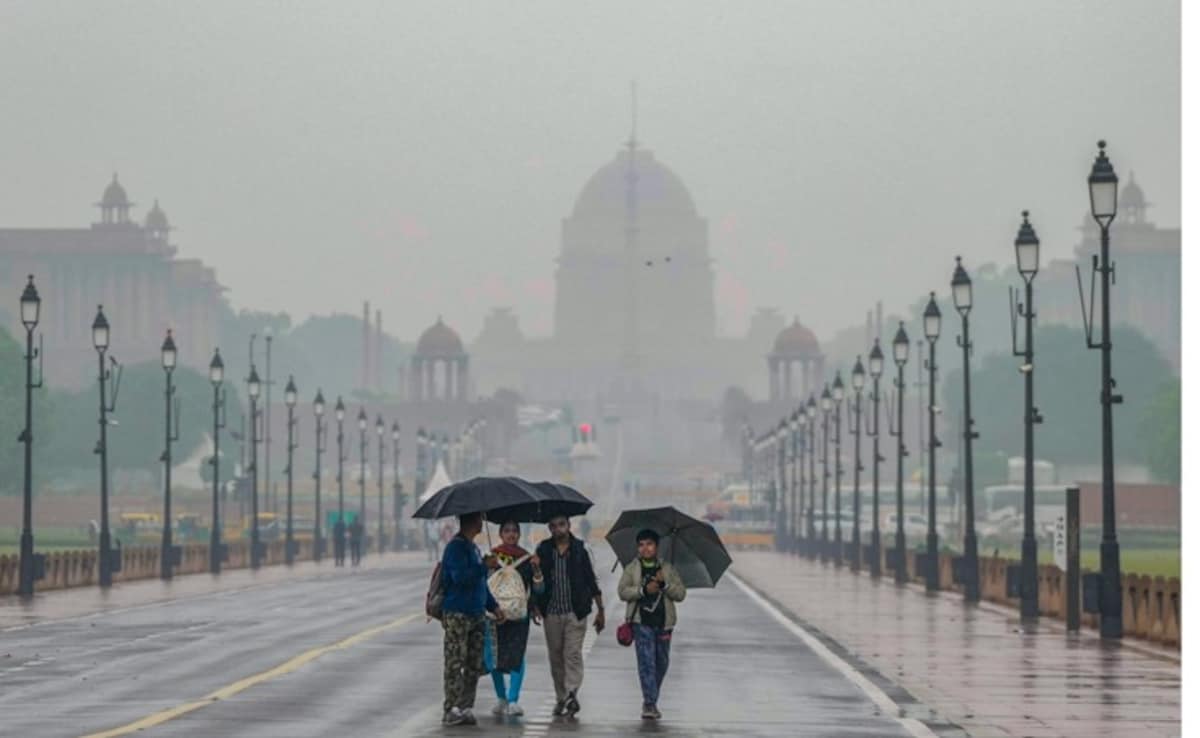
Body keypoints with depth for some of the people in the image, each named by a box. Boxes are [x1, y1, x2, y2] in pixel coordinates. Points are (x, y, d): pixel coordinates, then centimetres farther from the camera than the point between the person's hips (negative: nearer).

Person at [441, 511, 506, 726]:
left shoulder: (473, 547, 18)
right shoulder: (456, 547, -11)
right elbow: (461, 577, -23)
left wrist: (493, 607, 21)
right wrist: (485, 565, -19)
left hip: (476, 614, 9)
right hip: (457, 614, -9)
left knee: (474, 666, 8)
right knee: (455, 664, -5)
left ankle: (466, 708, 13)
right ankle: (451, 710, -3)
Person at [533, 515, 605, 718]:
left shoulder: (579, 550, 2)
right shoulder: (544, 551, 5)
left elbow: (592, 582, 7)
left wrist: (600, 610, 6)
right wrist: (535, 606, -1)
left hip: (576, 612, -2)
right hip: (551, 612, 2)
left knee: (573, 654, -11)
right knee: (556, 656, 7)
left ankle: (572, 693, -19)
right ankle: (561, 698, 15)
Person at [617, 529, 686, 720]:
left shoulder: (667, 569, 9)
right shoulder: (631, 569, 5)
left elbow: (681, 593, 4)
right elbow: (622, 591, -4)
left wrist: (665, 584, -13)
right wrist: (644, 590, -17)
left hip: (663, 622, 3)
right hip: (641, 622, -3)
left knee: (661, 663, 11)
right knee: (646, 661, -12)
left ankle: (651, 700, 28)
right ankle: (650, 703, -13)